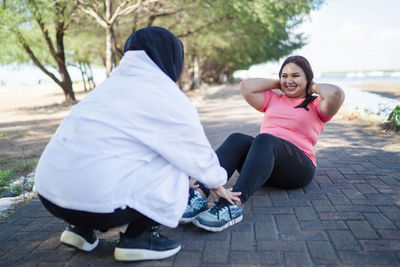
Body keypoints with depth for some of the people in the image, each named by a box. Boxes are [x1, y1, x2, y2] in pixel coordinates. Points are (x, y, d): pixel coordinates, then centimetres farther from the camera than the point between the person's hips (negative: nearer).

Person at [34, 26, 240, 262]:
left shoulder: (113, 84, 17)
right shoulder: (168, 99, -5)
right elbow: (198, 154, 6)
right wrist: (218, 185, 28)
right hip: (96, 201, -8)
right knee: (176, 165, 5)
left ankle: (82, 228, 22)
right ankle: (138, 236, 6)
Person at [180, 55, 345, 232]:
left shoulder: (316, 105, 15)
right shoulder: (273, 99, 28)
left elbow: (336, 94, -8)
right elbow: (246, 87, 14)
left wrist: (314, 87, 11)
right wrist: (277, 84, 19)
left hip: (298, 168, -4)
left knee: (264, 139, -34)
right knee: (237, 139, -27)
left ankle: (235, 204, -53)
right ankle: (199, 194, -46)